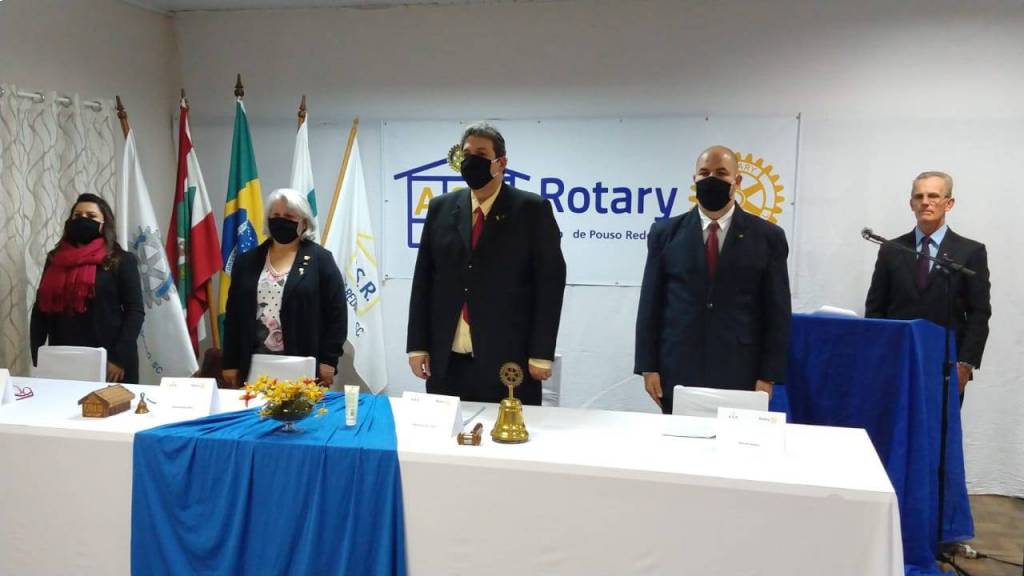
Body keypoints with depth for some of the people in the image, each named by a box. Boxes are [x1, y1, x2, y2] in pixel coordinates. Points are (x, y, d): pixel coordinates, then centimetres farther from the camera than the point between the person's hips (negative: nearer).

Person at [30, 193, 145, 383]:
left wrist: (119, 359, -13)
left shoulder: (121, 261, 0)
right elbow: (40, 309, 12)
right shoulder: (55, 260, 12)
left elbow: (135, 311, -6)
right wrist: (37, 357, 2)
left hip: (108, 362, -4)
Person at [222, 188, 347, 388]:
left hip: (303, 367, -3)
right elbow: (233, 314, 12)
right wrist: (231, 363, 8)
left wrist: (328, 360, -8)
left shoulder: (319, 259, 1)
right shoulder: (247, 261, 11)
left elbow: (336, 312, -2)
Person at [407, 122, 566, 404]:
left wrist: (541, 354, -9)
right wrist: (417, 345, 4)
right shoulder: (441, 208, 9)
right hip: (446, 362, 4)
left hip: (508, 362, -3)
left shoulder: (533, 210, -2)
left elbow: (550, 282, -4)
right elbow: (423, 279, 10)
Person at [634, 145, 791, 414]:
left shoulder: (767, 236, 3)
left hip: (740, 378, -1)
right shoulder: (665, 233, 5)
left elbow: (777, 312, 2)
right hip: (676, 375, 1)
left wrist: (768, 376, -4)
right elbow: (650, 303, 5)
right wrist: (649, 367, -1)